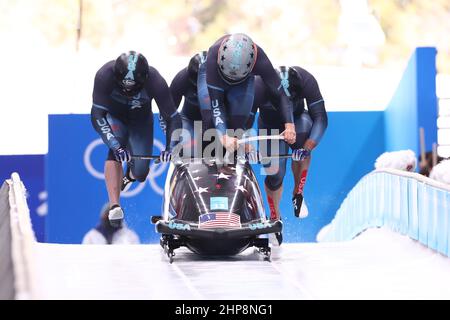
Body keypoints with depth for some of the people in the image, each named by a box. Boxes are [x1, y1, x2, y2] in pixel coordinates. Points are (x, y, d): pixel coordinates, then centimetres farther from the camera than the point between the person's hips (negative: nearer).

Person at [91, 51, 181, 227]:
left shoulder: (154, 81, -34)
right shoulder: (105, 75, -36)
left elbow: (173, 118, -27)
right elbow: (97, 115, -36)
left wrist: (171, 147, -42)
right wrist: (115, 145, -48)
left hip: (140, 119, 1)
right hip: (113, 117, -1)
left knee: (141, 172, -4)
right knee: (116, 150, -31)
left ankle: (130, 175, 36)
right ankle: (114, 206, -33)